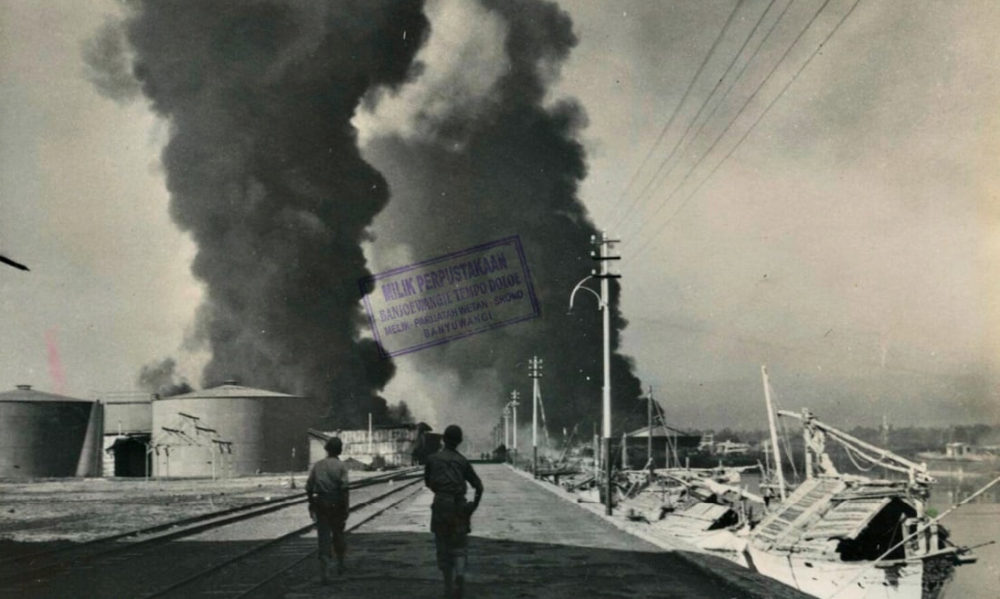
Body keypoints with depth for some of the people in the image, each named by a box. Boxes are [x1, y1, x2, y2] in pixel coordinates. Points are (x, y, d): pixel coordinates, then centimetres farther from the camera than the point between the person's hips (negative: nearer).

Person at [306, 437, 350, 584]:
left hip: (320, 505, 2)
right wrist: (346, 508, -12)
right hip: (336, 505, -2)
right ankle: (340, 564, 33)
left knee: (324, 539, 1)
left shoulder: (317, 465, 6)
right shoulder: (340, 466, -5)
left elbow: (309, 488, 5)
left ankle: (324, 573, -10)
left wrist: (311, 505, 18)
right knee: (338, 535, 19)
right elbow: (344, 488, -15)